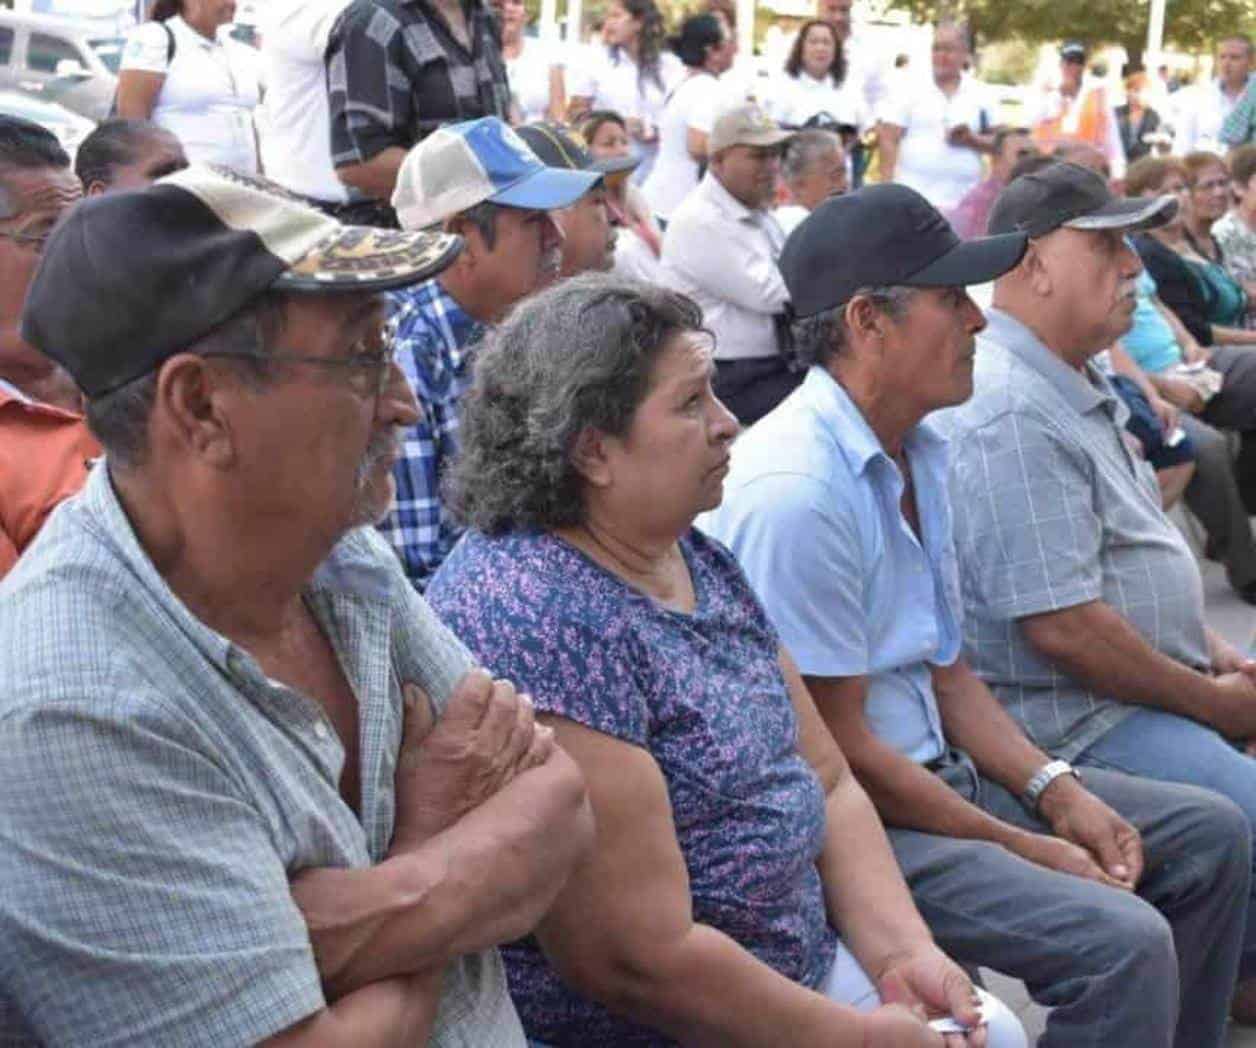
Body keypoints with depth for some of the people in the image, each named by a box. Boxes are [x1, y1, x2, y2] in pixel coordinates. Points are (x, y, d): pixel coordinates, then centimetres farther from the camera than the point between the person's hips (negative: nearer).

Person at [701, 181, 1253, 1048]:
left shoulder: (920, 451, 7)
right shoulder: (796, 490, -23)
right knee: (1123, 944, -25)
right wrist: (1029, 850, -12)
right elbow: (838, 747, -20)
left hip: (938, 771, 10)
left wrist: (1054, 790, 0)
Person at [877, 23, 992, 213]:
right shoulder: (910, 90, 5)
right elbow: (888, 138, 1)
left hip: (963, 202, 2)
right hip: (913, 199, -2)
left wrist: (972, 139, -7)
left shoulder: (980, 95, 12)